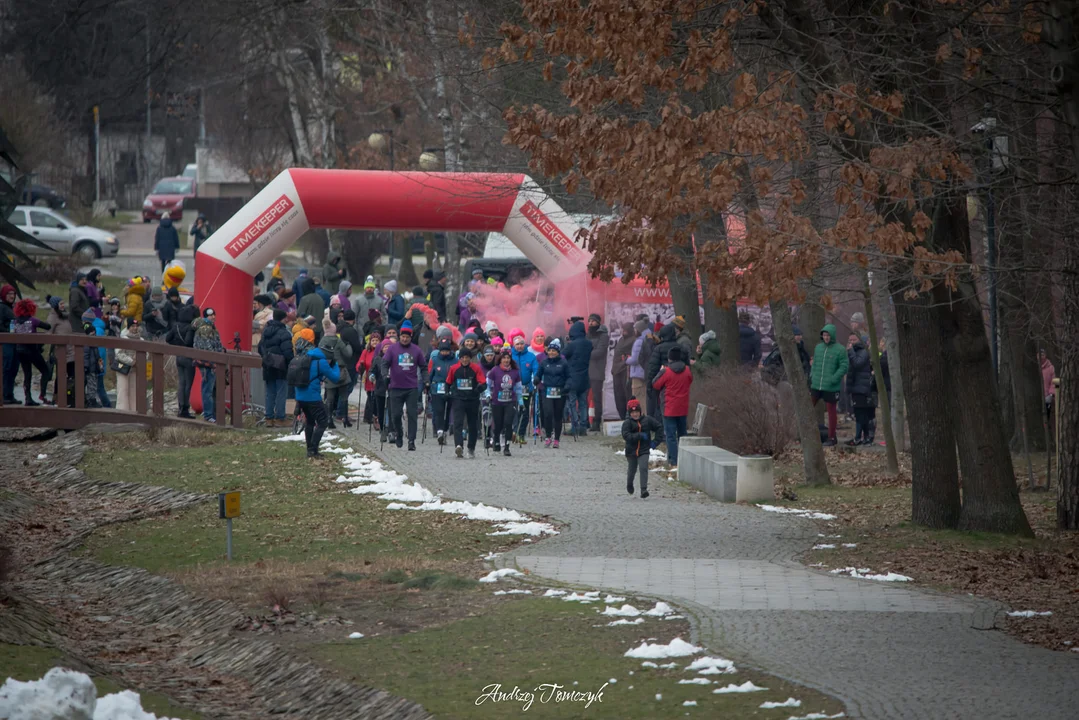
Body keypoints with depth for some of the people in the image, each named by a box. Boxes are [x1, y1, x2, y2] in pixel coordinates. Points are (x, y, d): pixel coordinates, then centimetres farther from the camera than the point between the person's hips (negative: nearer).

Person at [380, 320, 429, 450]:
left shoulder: (416, 350, 5)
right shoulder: (392, 349, 1)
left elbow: (423, 367, 12)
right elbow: (385, 363, -1)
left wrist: (425, 381, 1)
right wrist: (385, 375, -19)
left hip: (412, 388, 0)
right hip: (396, 387, 0)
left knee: (412, 415, -5)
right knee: (396, 415, 3)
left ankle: (411, 440, -5)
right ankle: (399, 434, 28)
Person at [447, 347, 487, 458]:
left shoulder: (476, 369, -2)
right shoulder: (454, 369, 2)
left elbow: (484, 384, -8)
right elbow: (448, 383, 16)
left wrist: (478, 389, -28)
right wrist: (449, 394, 8)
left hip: (473, 400, 0)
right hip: (458, 400, 0)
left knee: (473, 426, 10)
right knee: (458, 423, -19)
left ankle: (471, 449, 25)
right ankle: (459, 446, -33)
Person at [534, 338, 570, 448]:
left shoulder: (563, 363, 2)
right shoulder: (544, 363, 6)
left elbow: (568, 377, 5)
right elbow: (538, 374, 12)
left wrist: (566, 386, -11)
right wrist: (536, 380, -9)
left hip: (560, 393, 0)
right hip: (547, 392, 0)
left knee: (558, 416, 5)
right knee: (548, 413, -16)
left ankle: (557, 440, 14)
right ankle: (547, 436, -3)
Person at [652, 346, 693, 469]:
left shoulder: (666, 372, -14)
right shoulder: (687, 370, 0)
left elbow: (655, 385, -4)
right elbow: (690, 383, 16)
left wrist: (660, 372, 10)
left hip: (670, 409, -5)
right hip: (683, 408, 5)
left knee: (671, 435, -3)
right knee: (682, 434, 16)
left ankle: (673, 461, -8)